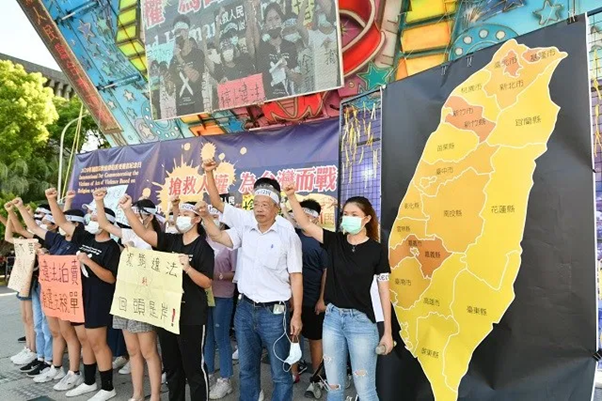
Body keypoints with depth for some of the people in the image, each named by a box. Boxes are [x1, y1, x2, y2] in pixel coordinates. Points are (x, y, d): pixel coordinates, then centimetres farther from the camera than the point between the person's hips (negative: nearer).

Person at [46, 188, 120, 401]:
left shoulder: (111, 247, -16)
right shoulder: (85, 237, 6)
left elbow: (111, 278, -20)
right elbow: (62, 222, 10)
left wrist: (89, 262, -28)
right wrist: (51, 199, 1)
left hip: (98, 299, -8)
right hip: (80, 296, 8)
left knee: (97, 343, -1)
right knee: (84, 340, 16)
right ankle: (89, 382, 32)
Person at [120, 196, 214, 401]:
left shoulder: (203, 248, -10)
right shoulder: (171, 241, 5)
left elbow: (207, 283, -13)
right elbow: (143, 233, -4)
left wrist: (188, 268, -26)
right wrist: (127, 209, -13)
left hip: (191, 317, -6)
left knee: (194, 367, 4)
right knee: (171, 366, 19)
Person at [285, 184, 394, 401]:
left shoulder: (376, 251, -8)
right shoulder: (335, 241, 1)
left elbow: (384, 292, -5)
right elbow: (305, 224, -7)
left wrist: (388, 332, -4)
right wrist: (291, 196, -20)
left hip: (361, 321, -3)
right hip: (333, 318, 4)